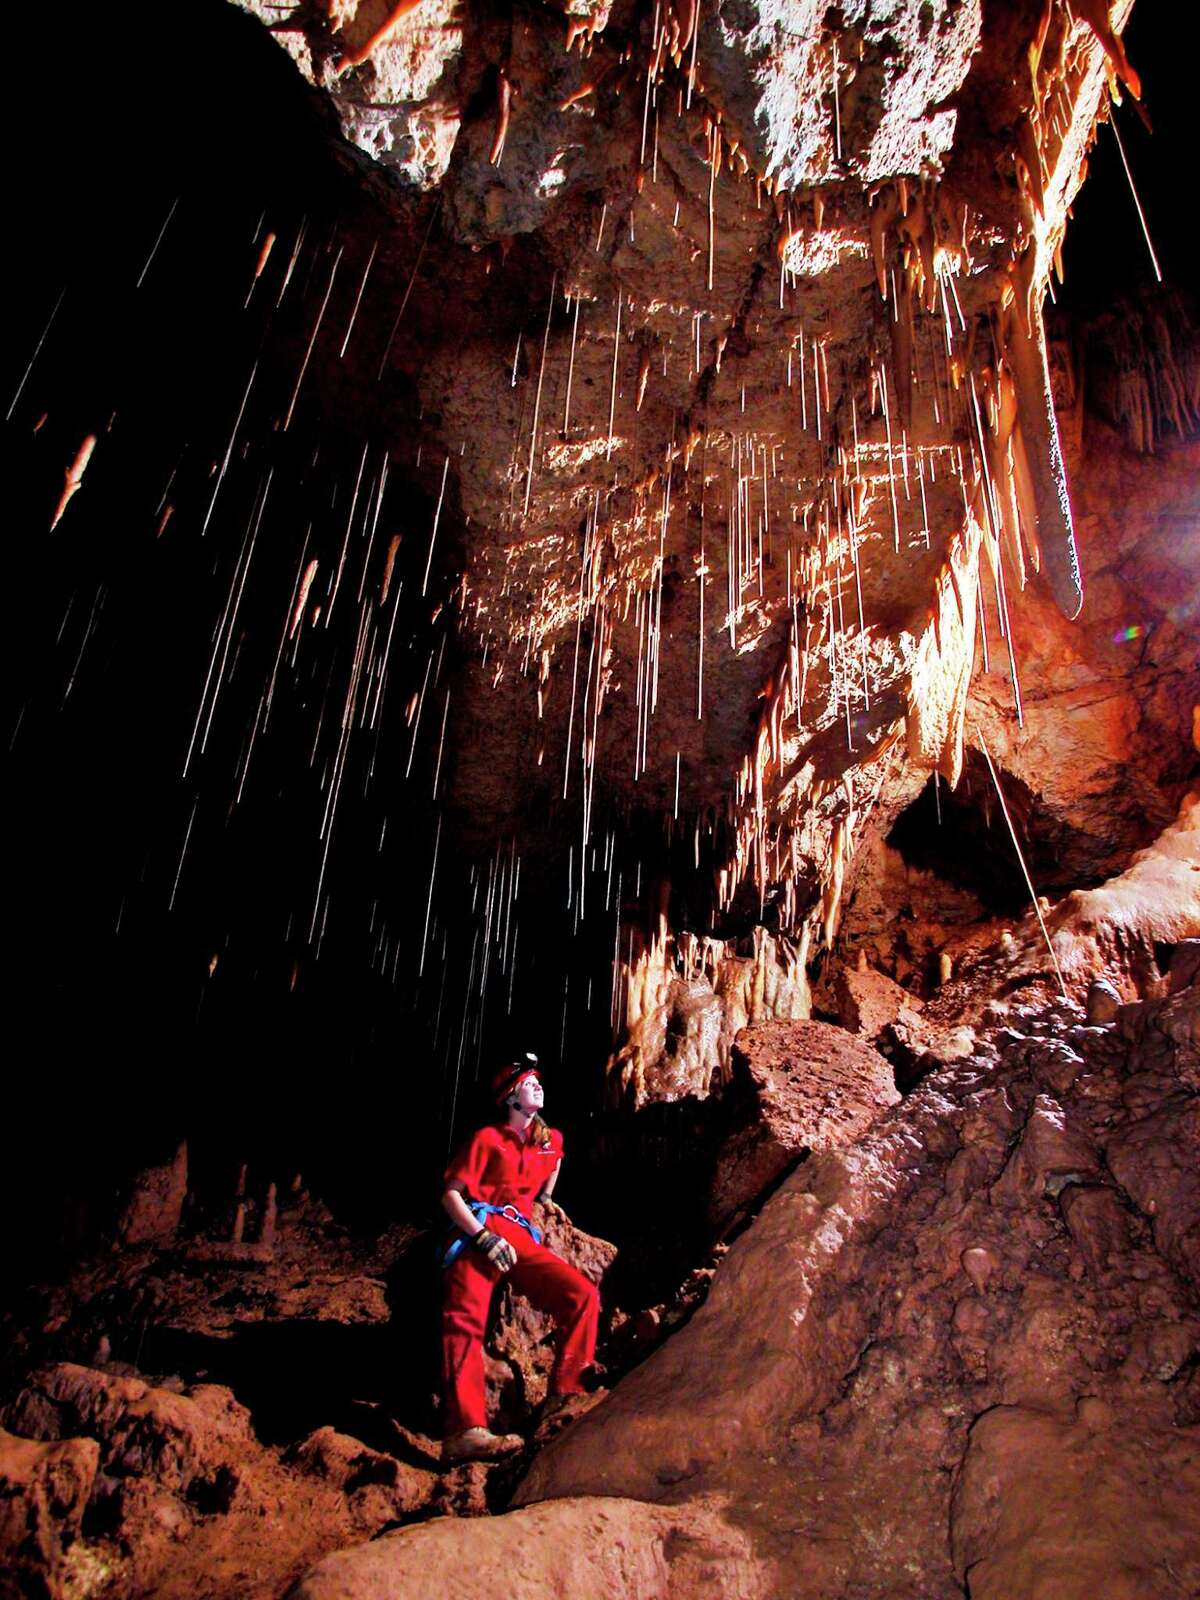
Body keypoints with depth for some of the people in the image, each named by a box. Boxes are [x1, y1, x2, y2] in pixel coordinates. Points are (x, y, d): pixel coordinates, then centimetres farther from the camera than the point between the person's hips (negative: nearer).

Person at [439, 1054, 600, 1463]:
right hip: (478, 1233, -5)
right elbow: (451, 1194, -4)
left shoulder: (550, 1140, 20)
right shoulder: (487, 1139, 3)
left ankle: (562, 1399, -11)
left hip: (521, 1238, 5)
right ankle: (464, 1431, -37)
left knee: (582, 1295, -13)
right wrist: (485, 1237, -17)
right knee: (465, 1319, -25)